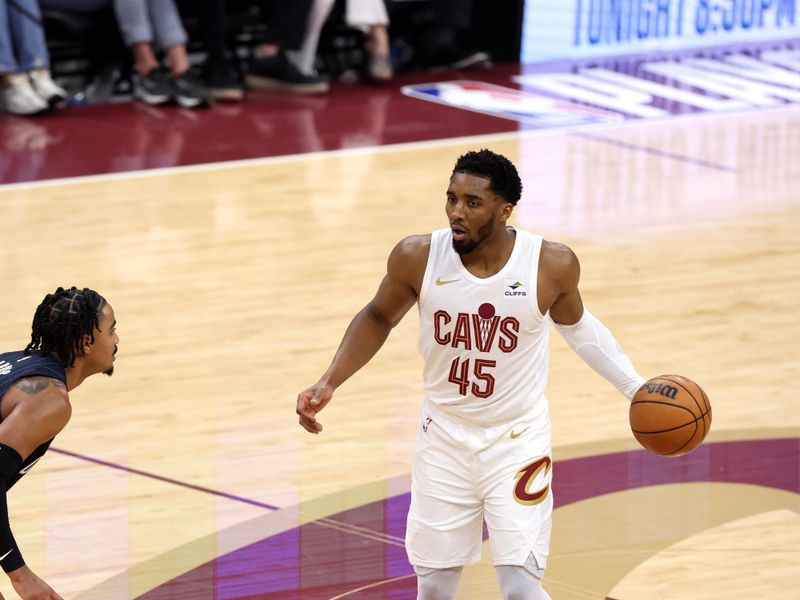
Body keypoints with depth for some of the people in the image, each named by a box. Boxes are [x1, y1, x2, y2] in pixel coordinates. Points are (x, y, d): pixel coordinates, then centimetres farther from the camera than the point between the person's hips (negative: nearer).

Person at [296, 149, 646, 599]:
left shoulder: (552, 264, -17)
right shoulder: (417, 257, -15)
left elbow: (576, 325, 6)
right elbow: (379, 318, 6)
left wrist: (636, 388, 3)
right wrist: (329, 384, -3)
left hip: (518, 440, -2)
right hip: (445, 438, 2)